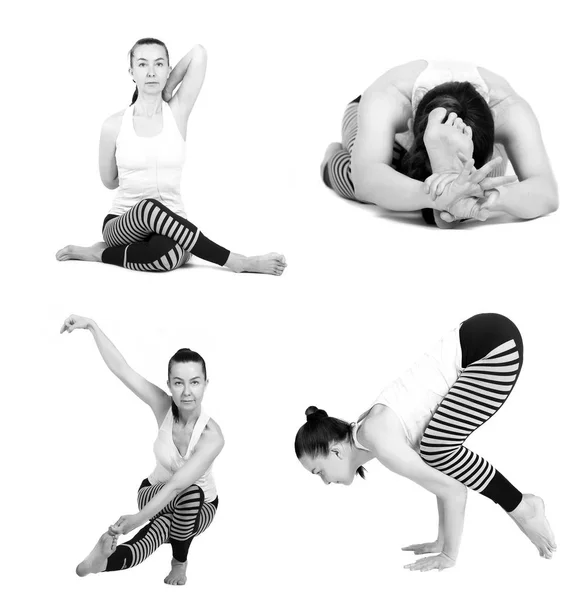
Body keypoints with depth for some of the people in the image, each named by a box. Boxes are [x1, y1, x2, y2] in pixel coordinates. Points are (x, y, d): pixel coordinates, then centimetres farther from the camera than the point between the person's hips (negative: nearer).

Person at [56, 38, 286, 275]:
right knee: (150, 208, -40)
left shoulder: (178, 112, 2)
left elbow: (198, 54, -6)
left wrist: (166, 92, 5)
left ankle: (105, 254, -9)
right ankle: (238, 262, -28)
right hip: (122, 225, 0)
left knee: (169, 251, -42)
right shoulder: (114, 125, 0)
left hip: (170, 227, 0)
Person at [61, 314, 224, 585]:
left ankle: (113, 557, -45)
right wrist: (92, 325, -34)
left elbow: (178, 484, -40)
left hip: (199, 507, -2)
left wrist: (137, 519, -50)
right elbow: (121, 368, -25)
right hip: (155, 493, 2)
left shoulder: (211, 436, -32)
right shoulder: (163, 406, -21)